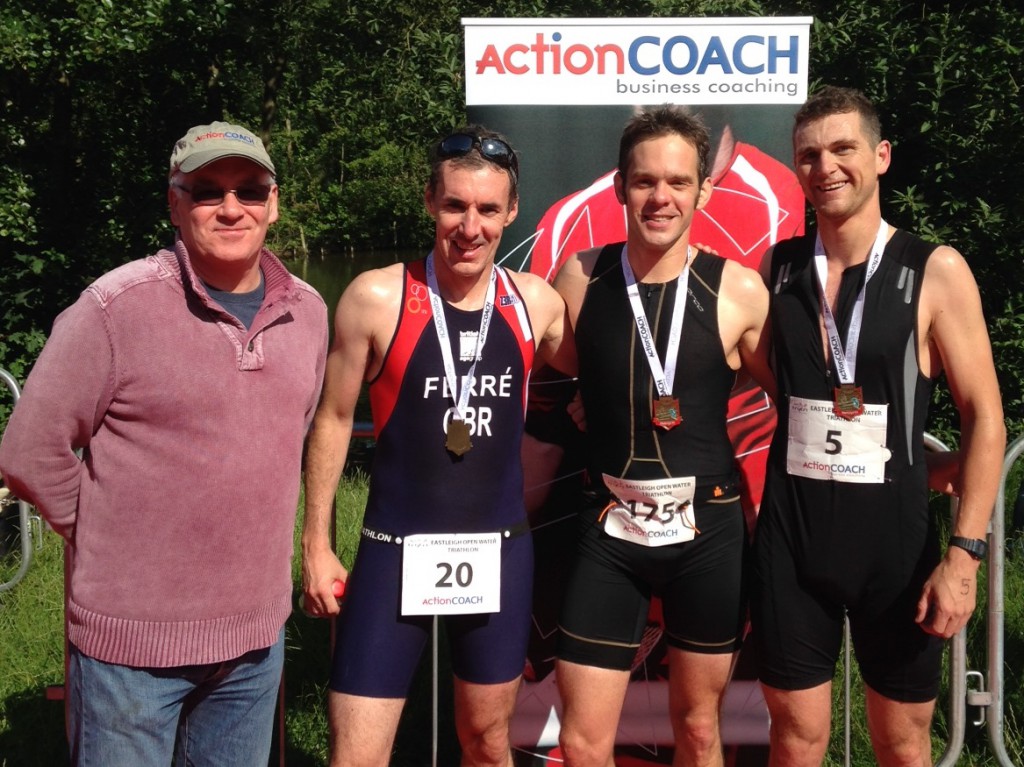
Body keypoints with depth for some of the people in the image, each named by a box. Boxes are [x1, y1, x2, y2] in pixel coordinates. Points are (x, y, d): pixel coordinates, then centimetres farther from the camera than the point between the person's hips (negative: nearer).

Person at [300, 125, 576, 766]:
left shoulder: (537, 303, -1)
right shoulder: (377, 299, -10)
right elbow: (333, 420, -1)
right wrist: (317, 543, 0)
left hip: (501, 552, 3)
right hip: (396, 551, -3)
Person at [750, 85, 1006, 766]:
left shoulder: (935, 272, -6)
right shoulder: (777, 267, 3)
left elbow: (984, 419, -6)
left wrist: (965, 552, -12)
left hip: (894, 534, -2)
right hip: (789, 533, 2)